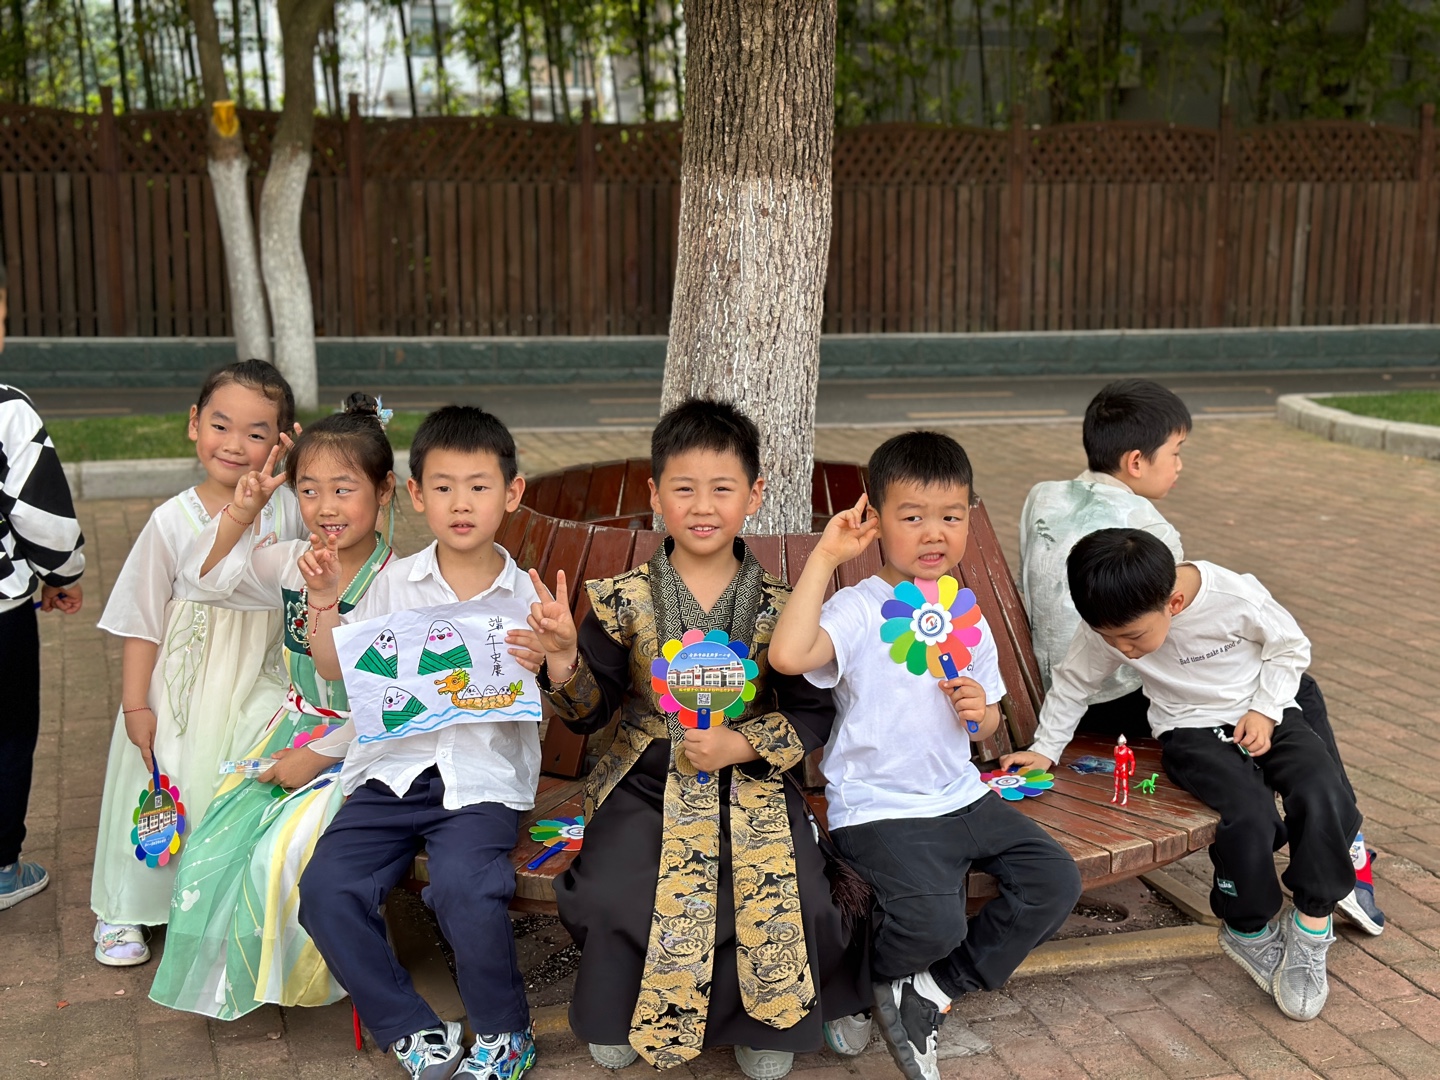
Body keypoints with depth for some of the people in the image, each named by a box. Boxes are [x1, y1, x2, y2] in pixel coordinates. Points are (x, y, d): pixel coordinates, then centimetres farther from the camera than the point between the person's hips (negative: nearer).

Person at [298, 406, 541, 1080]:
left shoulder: (524, 596, 5)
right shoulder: (397, 583, 10)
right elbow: (335, 668, 11)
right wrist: (323, 600, -1)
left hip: (484, 778, -3)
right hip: (395, 767, 3)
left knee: (464, 888, -30)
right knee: (326, 887, -19)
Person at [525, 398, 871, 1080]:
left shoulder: (777, 609, -1)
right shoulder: (624, 600, 0)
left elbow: (813, 715, -1)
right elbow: (588, 713, 1)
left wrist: (741, 745, -16)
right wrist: (563, 658, -18)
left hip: (752, 786, 0)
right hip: (647, 782, 1)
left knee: (795, 903, -21)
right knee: (609, 898, -23)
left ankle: (766, 1018, 15)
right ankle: (622, 1013, 13)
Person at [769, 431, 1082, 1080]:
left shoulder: (966, 617, 10)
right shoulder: (860, 609, -12)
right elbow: (788, 655, -34)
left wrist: (980, 711, -6)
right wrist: (824, 558, -27)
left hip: (959, 795, 7)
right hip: (878, 808, -7)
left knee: (1055, 881, -3)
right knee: (933, 920, -27)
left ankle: (932, 991, 5)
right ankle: (867, 979, 9)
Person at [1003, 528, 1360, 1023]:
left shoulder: (1239, 596, -21)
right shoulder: (1108, 625, -15)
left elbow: (1290, 647, -2)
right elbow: (1073, 682, 4)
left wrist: (1265, 710, -11)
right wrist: (1044, 750, 7)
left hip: (1264, 716, 1)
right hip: (1192, 732, -1)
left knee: (1323, 795, -28)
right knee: (1248, 812, -30)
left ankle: (1311, 927, -8)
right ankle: (1249, 930, -3)